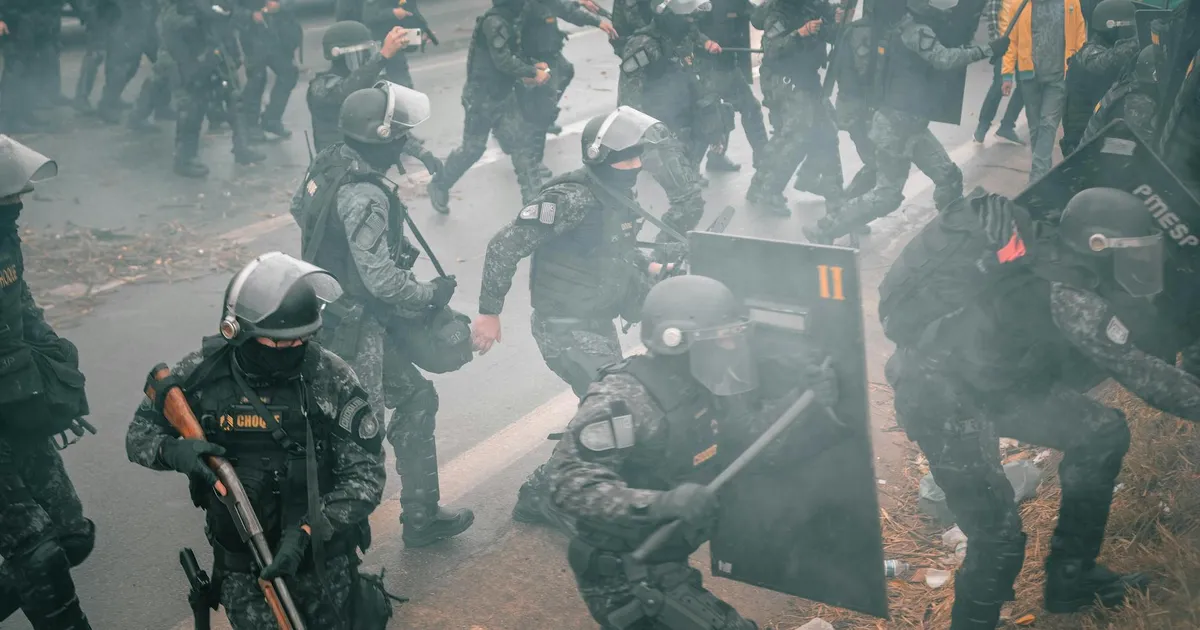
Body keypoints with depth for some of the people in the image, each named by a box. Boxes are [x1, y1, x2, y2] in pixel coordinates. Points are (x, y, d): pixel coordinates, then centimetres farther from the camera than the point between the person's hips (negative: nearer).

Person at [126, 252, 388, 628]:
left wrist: (308, 531, -26)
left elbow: (367, 473, -14)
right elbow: (139, 434, 2)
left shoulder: (331, 378, -16)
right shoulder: (203, 374, -12)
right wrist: (174, 450, -20)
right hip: (240, 557, 0)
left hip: (321, 551, 0)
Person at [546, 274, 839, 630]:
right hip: (623, 578, -9)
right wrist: (662, 502, -46)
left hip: (664, 565, 9)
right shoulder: (621, 402, -27)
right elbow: (571, 486, -35)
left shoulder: (696, 388, 0)